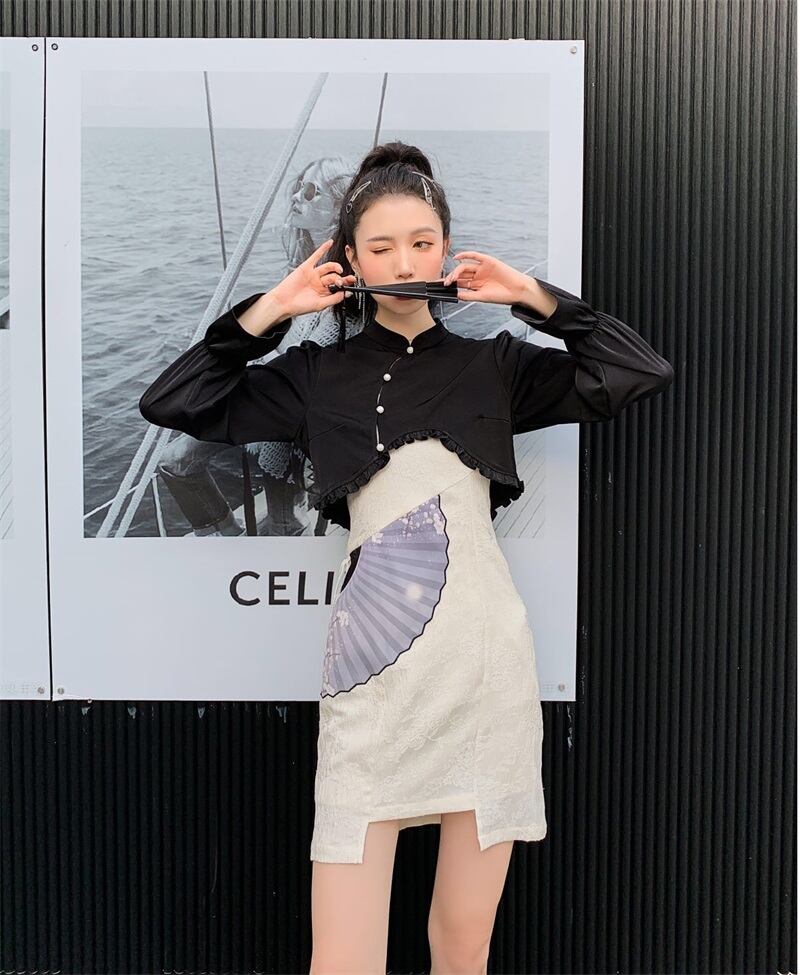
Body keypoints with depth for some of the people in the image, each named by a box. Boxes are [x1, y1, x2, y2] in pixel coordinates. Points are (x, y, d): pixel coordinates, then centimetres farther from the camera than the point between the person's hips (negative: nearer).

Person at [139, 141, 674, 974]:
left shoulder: (494, 364, 11)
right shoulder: (318, 375, 11)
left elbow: (642, 375, 5)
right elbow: (170, 404, 7)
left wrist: (533, 297, 4)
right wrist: (271, 309, 5)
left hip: (486, 656, 1)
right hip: (374, 664, -1)